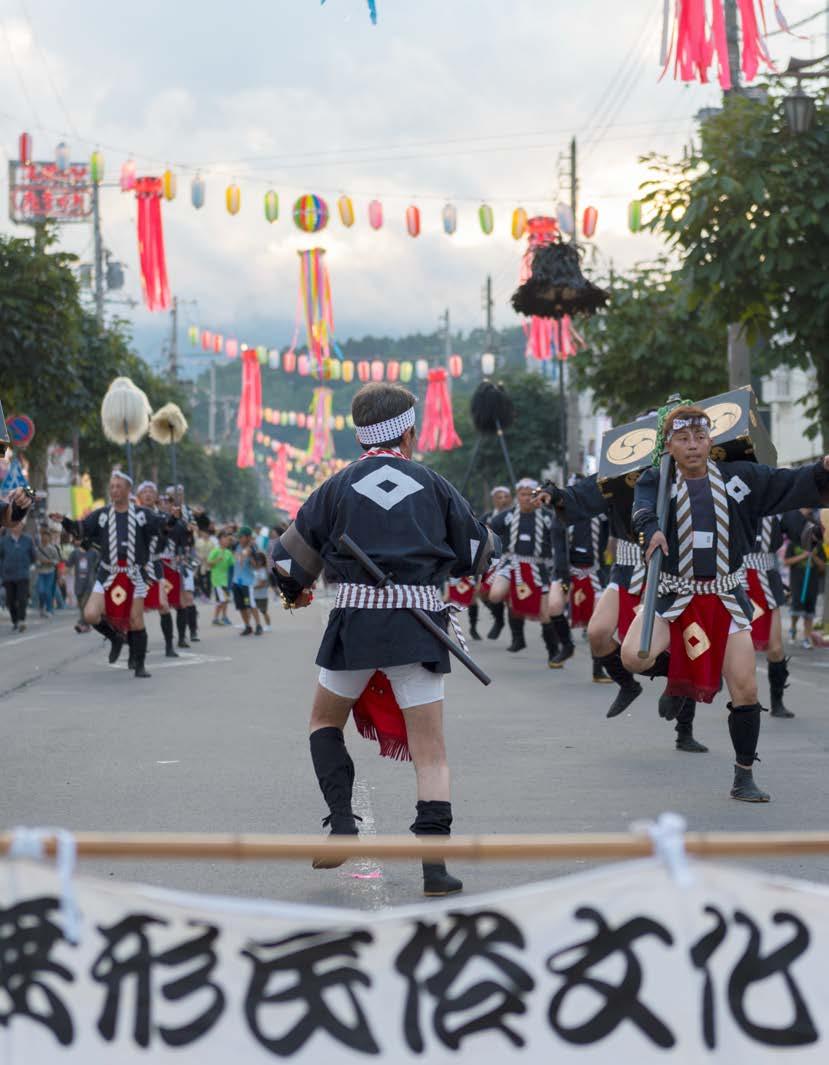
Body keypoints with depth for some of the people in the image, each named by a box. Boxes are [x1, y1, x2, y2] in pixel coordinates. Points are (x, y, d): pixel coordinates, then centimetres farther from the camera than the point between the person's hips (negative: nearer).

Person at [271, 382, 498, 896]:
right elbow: (478, 552, 14)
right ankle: (434, 863, -10)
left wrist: (296, 592, 31)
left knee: (326, 723, 23)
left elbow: (290, 558, 9)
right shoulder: (433, 484, 6)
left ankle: (343, 824, 7)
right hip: (418, 623, 0)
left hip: (356, 622, 0)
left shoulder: (340, 486, 5)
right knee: (431, 751, 2)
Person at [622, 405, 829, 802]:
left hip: (726, 598, 1)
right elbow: (643, 510, -24)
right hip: (673, 596, -1)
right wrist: (652, 530, -47)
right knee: (634, 656, -26)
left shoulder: (740, 478, -1)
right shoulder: (657, 481, -4)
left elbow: (796, 485, -5)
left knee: (745, 690, -2)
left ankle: (744, 777, 16)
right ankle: (677, 667, 10)